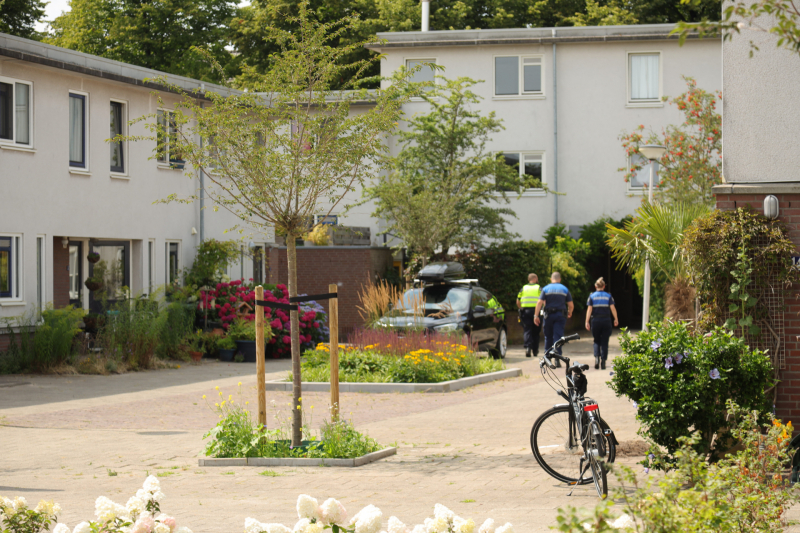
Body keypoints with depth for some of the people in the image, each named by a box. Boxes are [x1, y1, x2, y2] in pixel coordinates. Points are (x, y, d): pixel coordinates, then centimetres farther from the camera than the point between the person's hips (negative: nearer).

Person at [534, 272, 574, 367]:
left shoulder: (546, 289, 3)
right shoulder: (564, 289, 5)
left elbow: (540, 303, -7)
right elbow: (571, 305, 5)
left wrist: (536, 316, -5)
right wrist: (569, 313, 25)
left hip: (548, 315, 0)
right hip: (560, 315, 0)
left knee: (548, 337, 12)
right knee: (558, 337, -3)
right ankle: (557, 360, -13)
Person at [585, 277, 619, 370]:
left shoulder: (592, 296, 1)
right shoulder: (608, 296, 2)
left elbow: (589, 309, -4)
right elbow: (613, 308, -2)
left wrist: (587, 322, -4)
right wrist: (616, 319, 10)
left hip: (596, 321, 0)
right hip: (606, 321, 0)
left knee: (596, 341, 13)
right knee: (604, 342, 6)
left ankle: (596, 358, -8)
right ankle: (603, 362, 2)